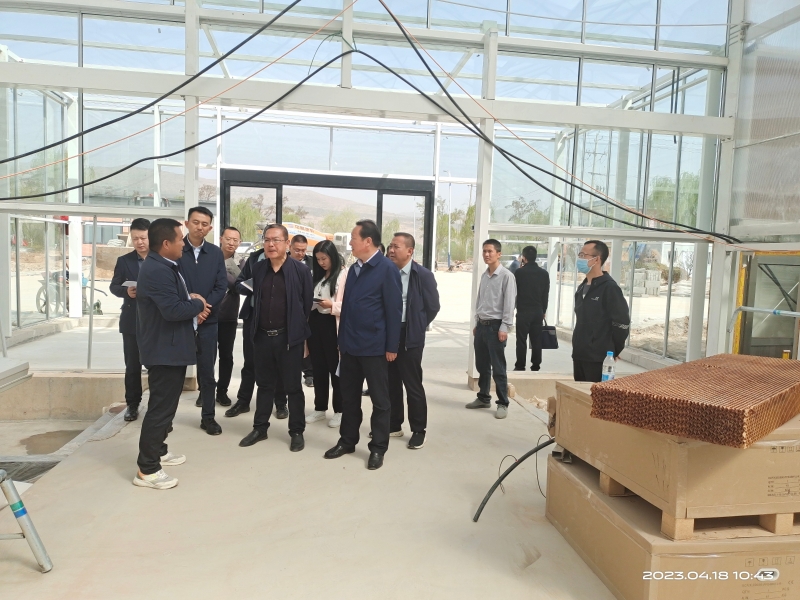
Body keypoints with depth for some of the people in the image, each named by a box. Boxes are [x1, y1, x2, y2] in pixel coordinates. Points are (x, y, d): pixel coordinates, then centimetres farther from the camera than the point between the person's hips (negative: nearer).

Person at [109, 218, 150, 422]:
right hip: (132, 321, 2)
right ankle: (132, 404, 20)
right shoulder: (124, 260, 5)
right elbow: (113, 286, 4)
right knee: (132, 366, 8)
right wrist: (126, 291, -17)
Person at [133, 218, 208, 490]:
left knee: (165, 403, 22)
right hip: (165, 350, -11)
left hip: (169, 347, 11)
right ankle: (147, 469, 5)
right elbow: (173, 310, -30)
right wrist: (198, 304, -13)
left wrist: (192, 302, -3)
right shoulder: (157, 270, -23)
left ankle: (157, 451, 36)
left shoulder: (163, 266, 12)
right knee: (161, 407, -4)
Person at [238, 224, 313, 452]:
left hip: (289, 337, -4)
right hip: (262, 336, 4)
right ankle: (260, 428, 29)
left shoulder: (300, 270, -8)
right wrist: (255, 326, 14)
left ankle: (297, 431, 18)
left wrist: (298, 330, 4)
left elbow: (307, 303, -2)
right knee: (264, 384, 16)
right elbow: (253, 298, 15)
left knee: (293, 386, 6)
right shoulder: (257, 268, 5)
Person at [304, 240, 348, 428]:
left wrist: (332, 305, -26)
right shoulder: (317, 275, 15)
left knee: (335, 368, 4)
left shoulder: (344, 274, -9)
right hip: (315, 322, 7)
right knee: (318, 367, 13)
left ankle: (339, 411, 16)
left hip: (332, 325, -7)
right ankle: (320, 408, 24)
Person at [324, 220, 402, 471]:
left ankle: (378, 448, 18)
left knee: (380, 400, 6)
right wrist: (342, 338, 14)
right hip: (350, 345, 7)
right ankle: (347, 441, 30)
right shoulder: (354, 268, 12)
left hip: (374, 347, -7)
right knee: (349, 396, 15)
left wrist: (392, 346, -13)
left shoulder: (387, 269, -11)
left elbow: (394, 310, -13)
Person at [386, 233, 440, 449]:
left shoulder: (423, 275, -9)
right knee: (391, 383, 14)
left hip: (410, 337, -5)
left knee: (413, 384, 2)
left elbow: (433, 306, -3)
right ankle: (394, 425, 28)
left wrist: (417, 326, 2)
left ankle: (418, 431, 14)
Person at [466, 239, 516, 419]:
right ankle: (483, 398, 28)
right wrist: (476, 323, 15)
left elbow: (509, 304, -13)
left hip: (495, 325, -7)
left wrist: (504, 328, -16)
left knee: (498, 368, -1)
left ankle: (503, 404, 8)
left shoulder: (506, 276, -10)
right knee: (482, 365, 14)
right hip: (481, 325, 7)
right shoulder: (484, 275, 11)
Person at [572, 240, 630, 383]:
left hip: (598, 358, -8)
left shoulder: (609, 288, -14)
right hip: (579, 355, 8)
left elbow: (622, 322, -15)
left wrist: (613, 351, -6)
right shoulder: (582, 287, 12)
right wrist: (578, 346, 14)